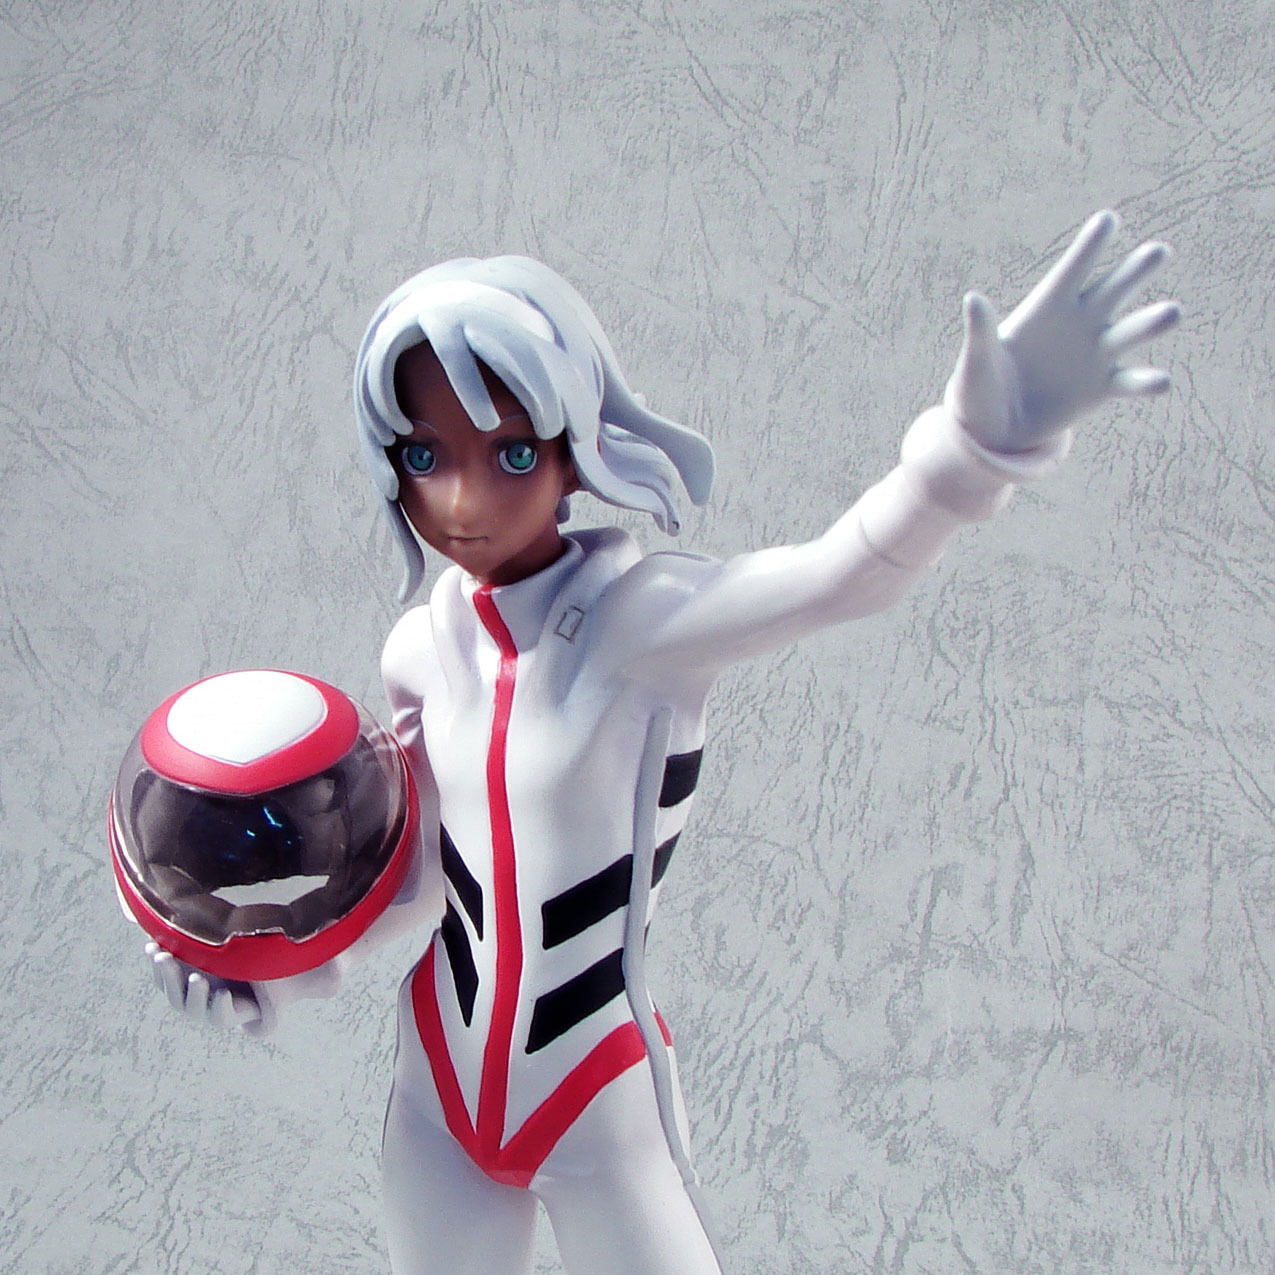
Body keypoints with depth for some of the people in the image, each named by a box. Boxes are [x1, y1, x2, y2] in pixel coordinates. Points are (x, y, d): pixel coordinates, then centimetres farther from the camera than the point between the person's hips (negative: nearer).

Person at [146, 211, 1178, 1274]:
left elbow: (846, 576, -43)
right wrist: (288, 968, -4)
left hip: (601, 1107, -5)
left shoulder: (628, 619, -23)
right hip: (438, 1096, 5)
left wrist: (982, 436, -60)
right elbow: (420, 876, 7)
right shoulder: (421, 653, -6)